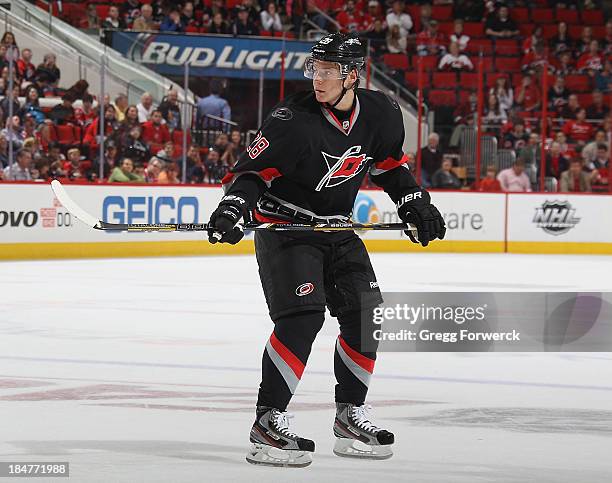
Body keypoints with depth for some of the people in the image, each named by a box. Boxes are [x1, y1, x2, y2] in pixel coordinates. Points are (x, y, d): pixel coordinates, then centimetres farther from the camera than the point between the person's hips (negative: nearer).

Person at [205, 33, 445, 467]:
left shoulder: (380, 114, -5)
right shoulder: (294, 120, -23)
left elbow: (389, 164, 14)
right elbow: (253, 169, -22)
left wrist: (415, 204, 7)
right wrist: (233, 208, -38)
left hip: (337, 229, 6)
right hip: (284, 227, -6)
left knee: (366, 316, 2)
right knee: (302, 316, -21)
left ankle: (351, 414, 17)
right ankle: (267, 422, -18)